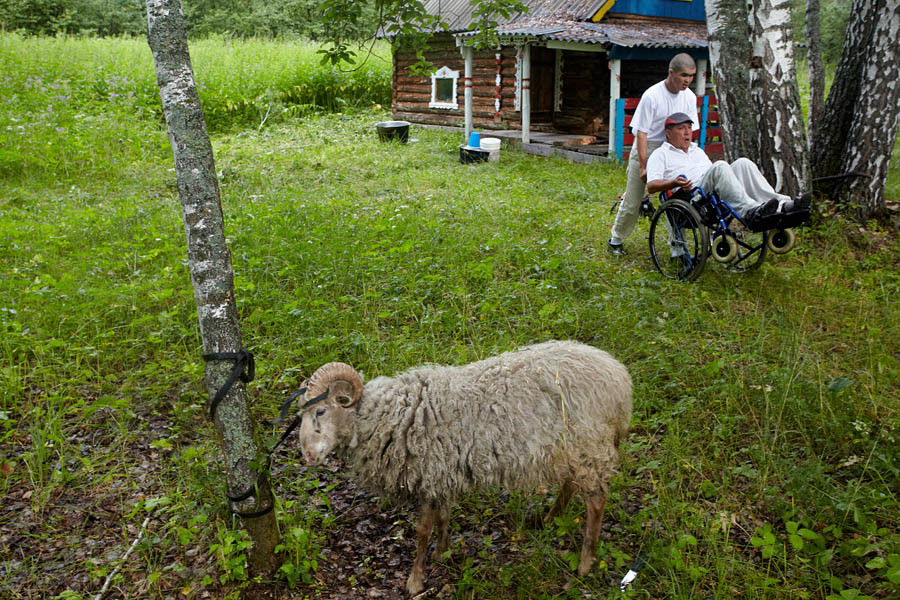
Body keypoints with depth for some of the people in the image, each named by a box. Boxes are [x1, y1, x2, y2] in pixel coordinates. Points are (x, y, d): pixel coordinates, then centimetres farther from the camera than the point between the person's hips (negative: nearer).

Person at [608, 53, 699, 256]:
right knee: (632, 201, 3)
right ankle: (616, 239, 22)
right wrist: (643, 166, -19)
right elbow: (641, 133, -17)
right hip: (646, 151, -4)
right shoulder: (652, 96, -19)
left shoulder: (689, 97, -3)